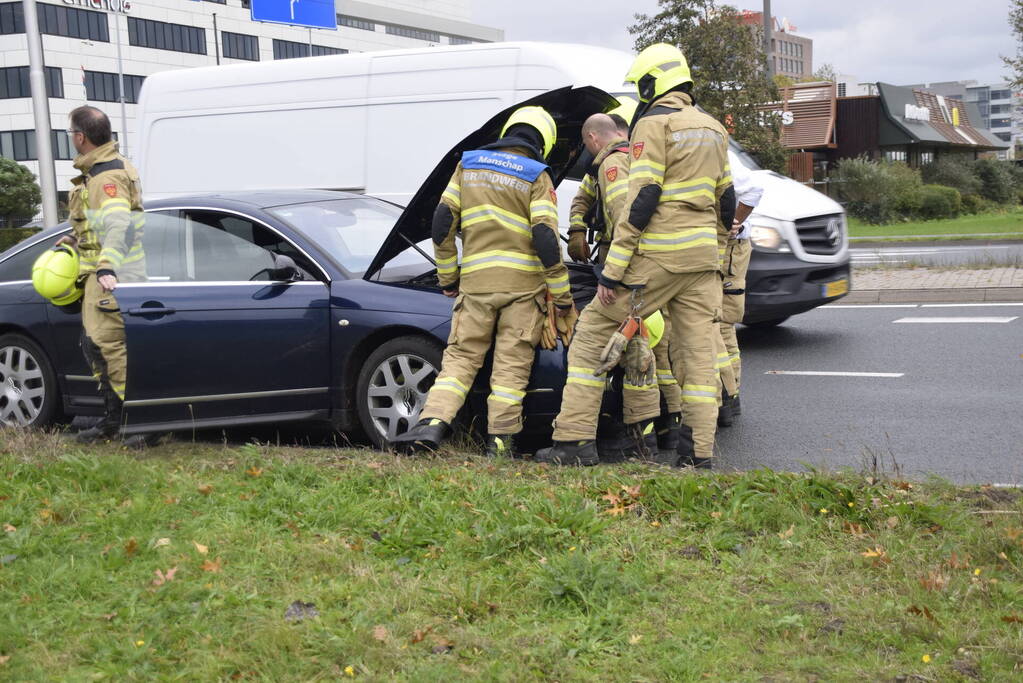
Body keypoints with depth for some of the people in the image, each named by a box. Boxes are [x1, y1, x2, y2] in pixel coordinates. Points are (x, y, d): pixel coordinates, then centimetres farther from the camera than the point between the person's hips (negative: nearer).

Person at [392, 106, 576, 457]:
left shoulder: (468, 165, 12)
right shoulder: (536, 177, 0)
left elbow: (442, 222, 9)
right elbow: (546, 239, -8)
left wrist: (447, 277, 18)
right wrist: (563, 296, -2)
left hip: (476, 282, 2)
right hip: (523, 283, -2)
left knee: (460, 356, 7)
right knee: (512, 364, 3)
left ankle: (433, 423, -11)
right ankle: (500, 440, 3)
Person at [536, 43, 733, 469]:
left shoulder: (654, 123, -8)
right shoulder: (713, 129, 16)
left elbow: (641, 201, -15)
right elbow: (724, 198, 21)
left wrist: (612, 271, -16)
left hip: (656, 254, -7)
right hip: (701, 257, 7)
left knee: (592, 333, 1)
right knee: (697, 349, 9)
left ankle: (575, 439, -1)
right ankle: (699, 449, 9)